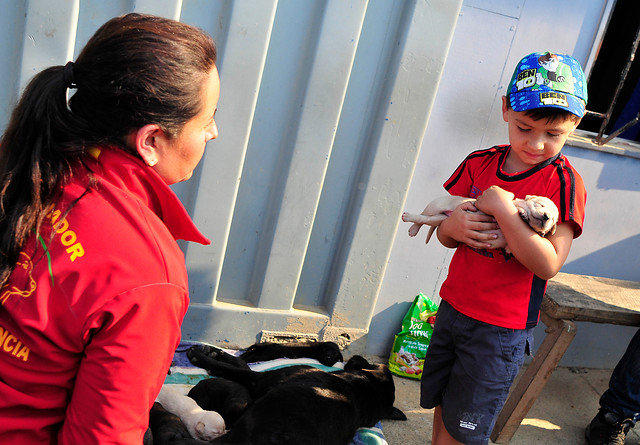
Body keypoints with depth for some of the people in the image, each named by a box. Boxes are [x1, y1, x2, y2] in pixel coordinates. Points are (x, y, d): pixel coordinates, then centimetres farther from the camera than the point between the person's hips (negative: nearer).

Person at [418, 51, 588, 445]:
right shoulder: (479, 163, 1)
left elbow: (548, 265, -21)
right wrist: (453, 227, -18)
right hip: (453, 308, 5)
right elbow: (444, 236, 6)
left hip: (500, 330, -5)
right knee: (441, 407, 20)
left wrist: (502, 209, -27)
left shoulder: (564, 183, -13)